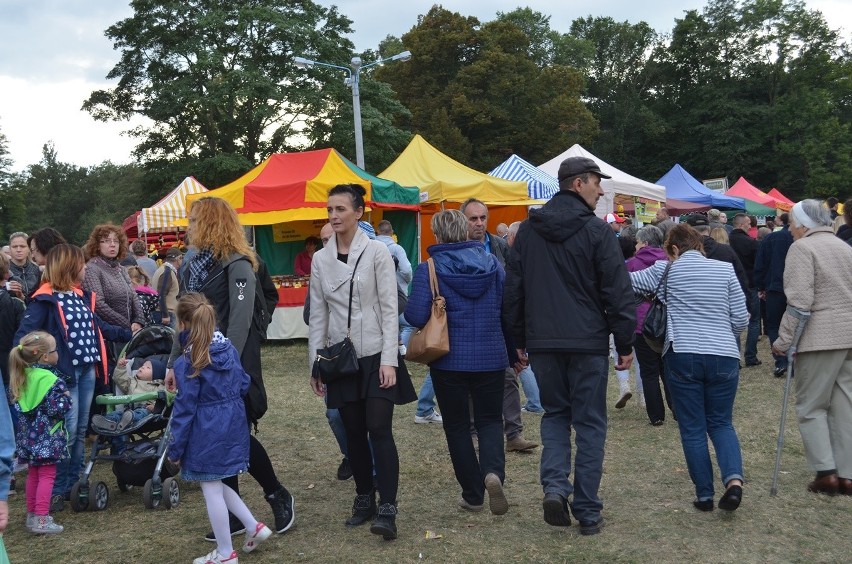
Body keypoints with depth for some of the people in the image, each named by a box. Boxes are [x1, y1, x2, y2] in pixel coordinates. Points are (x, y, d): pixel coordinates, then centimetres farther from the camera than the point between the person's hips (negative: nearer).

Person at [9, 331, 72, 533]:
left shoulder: (20, 377, 5)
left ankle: (32, 515, 26)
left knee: (33, 474, 18)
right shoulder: (50, 379, -19)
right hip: (47, 436, -8)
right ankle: (41, 520, -2)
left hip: (28, 435, 8)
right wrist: (66, 397, -5)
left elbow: (15, 404, 13)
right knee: (47, 476, -2)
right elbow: (58, 409, -21)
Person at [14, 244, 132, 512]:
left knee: (80, 430, 12)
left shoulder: (83, 296, 14)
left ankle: (74, 485, 21)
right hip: (65, 372, -8)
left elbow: (99, 327, 26)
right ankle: (57, 490, 3)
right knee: (67, 431, -8)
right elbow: (24, 334, -15)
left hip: (87, 369, 8)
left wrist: (128, 334, 30)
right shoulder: (45, 299, -10)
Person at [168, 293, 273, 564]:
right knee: (217, 484, 23)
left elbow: (184, 409, -13)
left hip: (207, 434, -7)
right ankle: (254, 527, 23)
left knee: (212, 490, 5)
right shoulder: (230, 348, 4)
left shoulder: (187, 362, -15)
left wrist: (175, 448, -6)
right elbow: (244, 384, 11)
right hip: (234, 426, 8)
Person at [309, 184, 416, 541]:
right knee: (354, 432, 9)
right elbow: (317, 314, 8)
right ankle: (364, 499, 23)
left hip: (376, 355, -4)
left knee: (379, 430, -9)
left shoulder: (377, 251, -5)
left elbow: (390, 308, -7)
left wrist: (389, 359, -13)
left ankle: (387, 509, -6)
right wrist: (314, 364, 6)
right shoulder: (320, 259, 6)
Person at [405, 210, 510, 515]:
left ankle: (473, 495, 18)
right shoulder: (492, 263, 0)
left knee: (457, 425, 13)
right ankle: (493, 471, -13)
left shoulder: (430, 269, -12)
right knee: (490, 419, 15)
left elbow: (416, 316, -18)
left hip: (450, 360, -2)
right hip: (490, 358, 3)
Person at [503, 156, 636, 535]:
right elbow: (618, 293, -8)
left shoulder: (528, 230, 7)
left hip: (542, 343, 4)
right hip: (588, 343, -3)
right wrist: (625, 344, 0)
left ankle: (555, 486, 0)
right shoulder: (596, 230, -7)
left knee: (555, 413, 19)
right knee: (589, 424, 6)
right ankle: (587, 512, 11)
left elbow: (512, 290, 10)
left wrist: (520, 340, 17)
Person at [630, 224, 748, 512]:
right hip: (724, 357, 2)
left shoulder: (666, 270, 0)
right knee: (721, 423, 15)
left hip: (682, 357, -2)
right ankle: (734, 478, -7)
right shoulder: (725, 270, 5)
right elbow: (741, 320, 5)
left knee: (693, 429, 7)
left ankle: (704, 495, 10)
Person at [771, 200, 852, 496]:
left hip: (821, 337, -7)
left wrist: (783, 340, -12)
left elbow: (799, 301, -16)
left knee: (811, 406, 2)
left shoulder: (802, 248, -7)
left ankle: (826, 472, 0)